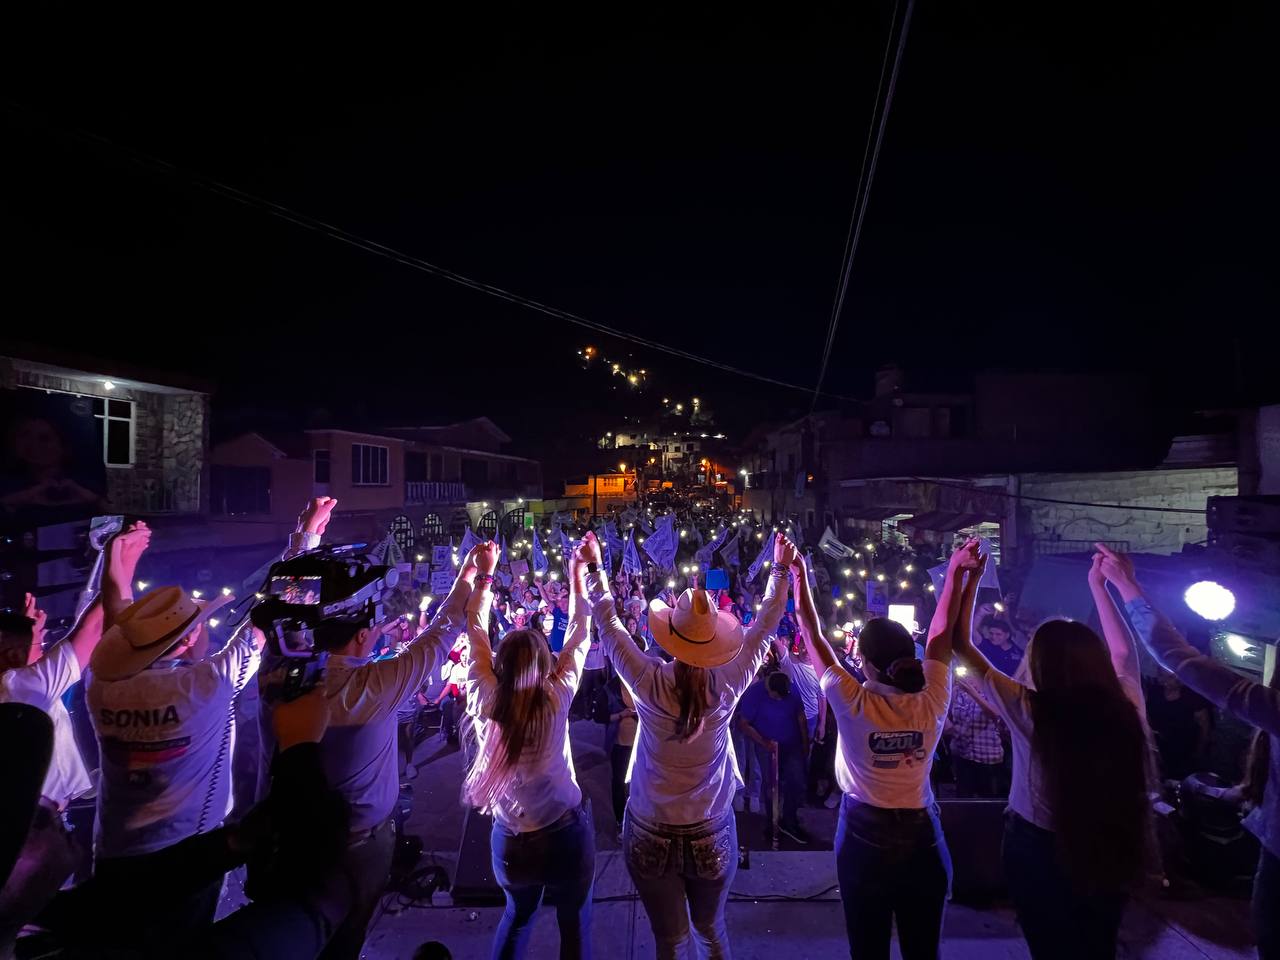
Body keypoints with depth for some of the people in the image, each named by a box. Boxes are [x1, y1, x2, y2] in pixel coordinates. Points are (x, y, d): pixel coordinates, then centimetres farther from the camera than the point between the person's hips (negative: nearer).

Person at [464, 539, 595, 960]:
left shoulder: (485, 701, -17)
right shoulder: (555, 699, -22)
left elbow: (477, 633, -7)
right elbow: (579, 637, -12)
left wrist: (484, 575, 0)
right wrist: (577, 577, -4)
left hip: (509, 842, 3)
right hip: (566, 835, -2)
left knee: (518, 913, 32)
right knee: (574, 921, 23)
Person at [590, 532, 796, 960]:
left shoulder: (649, 683, -23)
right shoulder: (728, 685, -19)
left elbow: (608, 624, -10)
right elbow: (763, 629, -5)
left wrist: (595, 567, 2)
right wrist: (781, 571, 7)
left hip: (652, 837, -1)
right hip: (713, 838, 1)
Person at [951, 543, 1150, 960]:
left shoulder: (1028, 710, -26)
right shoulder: (1126, 705, -17)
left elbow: (959, 643, -20)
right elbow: (1123, 651, 4)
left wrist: (968, 578, -14)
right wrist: (1097, 585, 13)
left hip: (1038, 851, -3)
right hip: (1109, 853, 3)